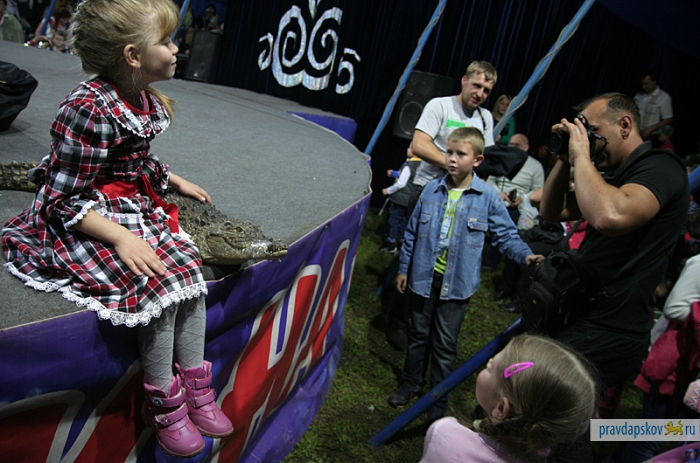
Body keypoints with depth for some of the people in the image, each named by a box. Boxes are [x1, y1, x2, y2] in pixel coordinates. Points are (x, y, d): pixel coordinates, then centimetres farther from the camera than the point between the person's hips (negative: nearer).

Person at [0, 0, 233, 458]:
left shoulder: (146, 100, 4)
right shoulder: (89, 109, -23)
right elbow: (66, 200, -21)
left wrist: (177, 181, 21)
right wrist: (120, 238, -29)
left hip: (135, 209, 8)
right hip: (82, 222, -8)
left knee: (190, 269, -9)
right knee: (159, 282, -23)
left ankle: (195, 388, 2)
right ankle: (163, 403, -3)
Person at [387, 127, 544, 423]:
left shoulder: (488, 196, -9)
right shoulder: (432, 190, -2)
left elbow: (506, 234, -2)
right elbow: (412, 232, 7)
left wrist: (525, 255, -20)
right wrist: (403, 268, 10)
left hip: (456, 284, -2)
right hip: (423, 277, 3)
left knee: (445, 344, 9)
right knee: (418, 334, 18)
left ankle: (439, 400, 27)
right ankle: (411, 382, 39)